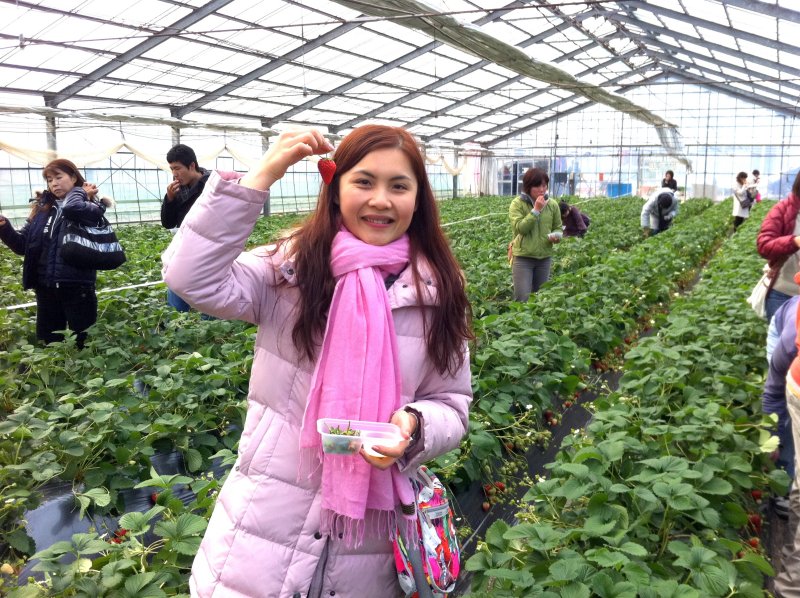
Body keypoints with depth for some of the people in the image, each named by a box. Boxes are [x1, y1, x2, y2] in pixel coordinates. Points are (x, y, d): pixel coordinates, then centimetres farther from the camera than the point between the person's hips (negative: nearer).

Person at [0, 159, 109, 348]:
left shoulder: (90, 207, -4)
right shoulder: (41, 208, 12)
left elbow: (71, 208, -28)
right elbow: (23, 245, 12)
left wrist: (80, 191, -7)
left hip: (77, 287, -5)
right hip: (45, 288, 5)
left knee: (84, 343, 3)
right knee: (50, 344, 14)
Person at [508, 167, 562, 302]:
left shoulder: (552, 204, 4)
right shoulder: (517, 204, -7)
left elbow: (557, 227, 13)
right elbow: (519, 228, -18)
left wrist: (556, 236, -10)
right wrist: (536, 210, -20)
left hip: (545, 257, 4)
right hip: (523, 257, -4)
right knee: (523, 299, -8)